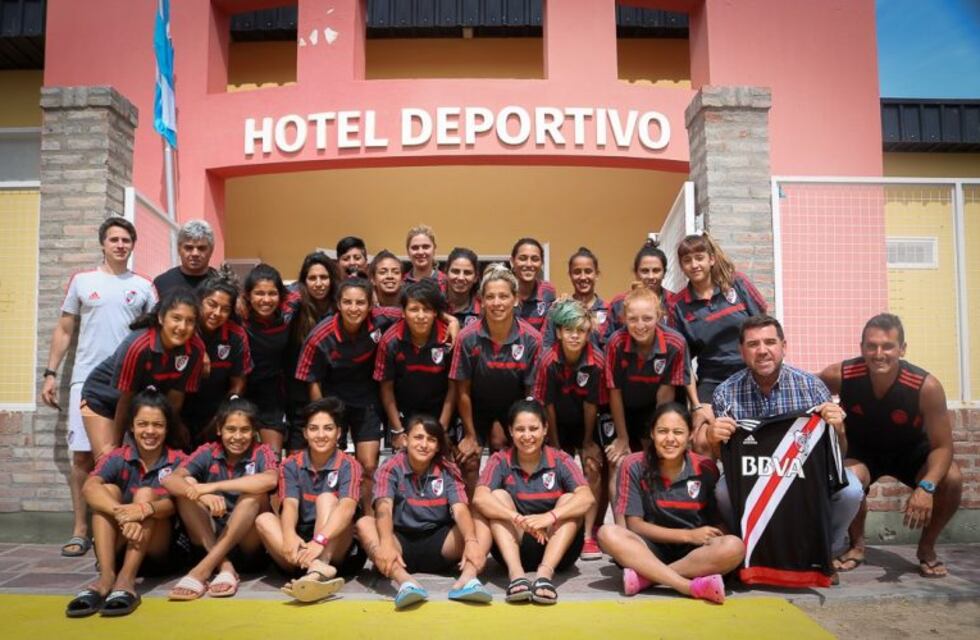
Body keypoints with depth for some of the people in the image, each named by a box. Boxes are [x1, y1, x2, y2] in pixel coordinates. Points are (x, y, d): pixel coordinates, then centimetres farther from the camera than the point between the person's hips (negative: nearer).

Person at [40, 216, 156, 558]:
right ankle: (80, 530, 11)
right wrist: (50, 373, 2)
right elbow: (64, 330, 9)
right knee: (82, 456, 2)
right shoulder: (82, 281, 7)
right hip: (86, 380, 0)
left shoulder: (144, 287, 7)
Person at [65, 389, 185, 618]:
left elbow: (173, 503, -21)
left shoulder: (178, 461, -4)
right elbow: (89, 487, -24)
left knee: (146, 494, -24)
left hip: (160, 550, -1)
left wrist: (144, 509, -45)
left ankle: (126, 581, -38)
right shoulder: (117, 458, -2)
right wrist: (122, 513, -43)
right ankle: (106, 576, -36)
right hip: (120, 548, 2)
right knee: (107, 490, -20)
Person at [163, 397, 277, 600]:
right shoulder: (207, 453, 0)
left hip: (249, 546, -2)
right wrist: (202, 495, -38)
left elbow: (270, 480, -30)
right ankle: (224, 567, -26)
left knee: (255, 493, -26)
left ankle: (203, 570, -30)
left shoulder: (261, 453, -6)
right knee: (187, 484, -17)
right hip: (208, 542, 2)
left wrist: (215, 486, -33)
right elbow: (170, 480, -18)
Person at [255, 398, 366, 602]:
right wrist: (289, 535, -37)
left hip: (335, 550, -2)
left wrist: (320, 540, -41)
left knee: (326, 498, -23)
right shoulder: (291, 465, 3)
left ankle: (316, 571, -47)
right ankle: (320, 569, -43)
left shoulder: (348, 465, -5)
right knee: (264, 519, -21)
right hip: (301, 546, 2)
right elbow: (290, 505, -14)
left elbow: (347, 507, -23)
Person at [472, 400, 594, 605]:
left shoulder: (560, 460, -4)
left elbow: (587, 498, -22)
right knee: (498, 496, -20)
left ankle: (545, 572, -37)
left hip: (556, 549, 0)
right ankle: (516, 573, -37)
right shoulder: (500, 461, -4)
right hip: (514, 548, 0)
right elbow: (480, 498, -23)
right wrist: (519, 519, -39)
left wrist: (550, 517, -39)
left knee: (570, 500, -21)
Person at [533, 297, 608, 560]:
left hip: (586, 424, 0)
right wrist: (554, 445, -10)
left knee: (593, 468, -13)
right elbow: (548, 405, -16)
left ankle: (589, 534, -7)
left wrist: (588, 442, -8)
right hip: (559, 425, 0)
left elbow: (591, 404, -16)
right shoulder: (548, 360, -23)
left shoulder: (596, 361, -24)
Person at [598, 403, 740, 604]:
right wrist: (688, 535, -14)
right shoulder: (634, 466, -7)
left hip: (694, 551, 1)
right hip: (652, 548, -1)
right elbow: (634, 524, -7)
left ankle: (646, 576, -26)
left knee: (734, 547, -29)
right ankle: (692, 586, -36)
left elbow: (718, 522, 5)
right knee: (609, 534, -29)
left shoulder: (705, 468, -4)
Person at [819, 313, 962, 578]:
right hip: (862, 450, 0)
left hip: (911, 451, 1)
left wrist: (926, 487, -41)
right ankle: (857, 545, -1)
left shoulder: (927, 387, -32)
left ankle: (927, 548, 3)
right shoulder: (840, 375, -30)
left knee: (952, 479, -27)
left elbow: (943, 446, -25)